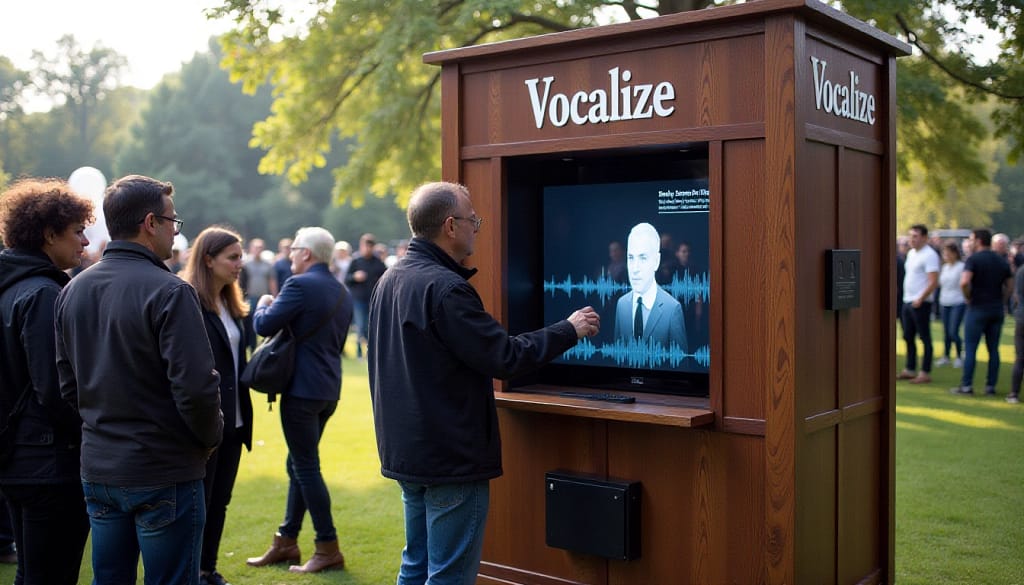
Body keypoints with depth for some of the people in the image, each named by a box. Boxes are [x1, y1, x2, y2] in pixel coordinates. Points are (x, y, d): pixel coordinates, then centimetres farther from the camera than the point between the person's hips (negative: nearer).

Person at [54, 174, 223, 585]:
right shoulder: (168, 291, -17)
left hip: (97, 469, 7)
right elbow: (195, 385, -21)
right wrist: (210, 436, -3)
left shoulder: (72, 291, 5)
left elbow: (68, 384, 9)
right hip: (163, 473, -7)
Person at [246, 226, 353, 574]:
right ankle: (286, 542, 26)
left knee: (306, 468, -1)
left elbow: (264, 326, -14)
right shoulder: (342, 293, 12)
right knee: (298, 465, 17)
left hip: (302, 389, -9)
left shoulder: (301, 285, -14)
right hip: (329, 389, 9)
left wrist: (263, 304, 5)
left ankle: (328, 548, 4)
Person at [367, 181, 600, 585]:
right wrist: (570, 329, -9)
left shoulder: (389, 281, 8)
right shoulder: (445, 288, -22)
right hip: (451, 458, -9)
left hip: (405, 451, 9)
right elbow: (505, 358, -21)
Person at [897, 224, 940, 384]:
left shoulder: (929, 255, -13)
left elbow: (934, 282, -19)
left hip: (920, 303, -9)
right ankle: (910, 370, 23)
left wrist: (920, 299, -21)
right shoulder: (911, 253, 14)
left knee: (924, 338, -2)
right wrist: (908, 298, 13)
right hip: (907, 301, 9)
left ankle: (925, 373, 3)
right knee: (908, 337, 13)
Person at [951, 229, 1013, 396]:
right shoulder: (1002, 261, 10)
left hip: (977, 309, -5)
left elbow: (964, 282, -22)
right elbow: (1010, 285, 12)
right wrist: (1000, 301, 12)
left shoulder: (973, 259, -9)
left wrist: (968, 298, -8)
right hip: (997, 310, 6)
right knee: (993, 349, 8)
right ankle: (991, 386, 10)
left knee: (970, 349, 0)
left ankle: (967, 385, 0)